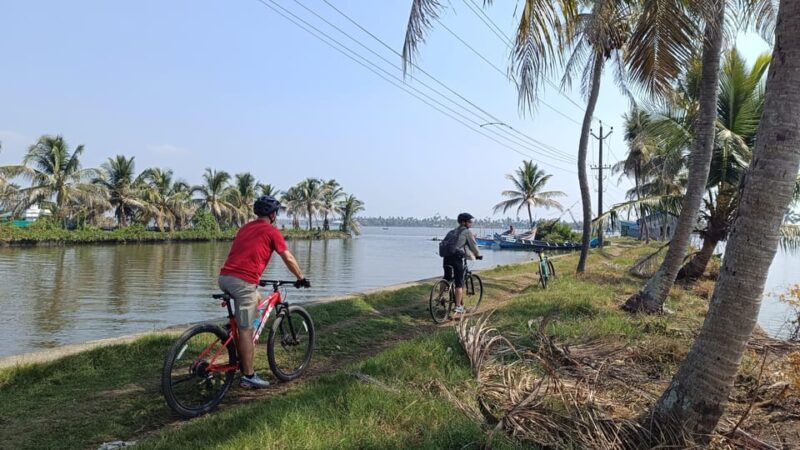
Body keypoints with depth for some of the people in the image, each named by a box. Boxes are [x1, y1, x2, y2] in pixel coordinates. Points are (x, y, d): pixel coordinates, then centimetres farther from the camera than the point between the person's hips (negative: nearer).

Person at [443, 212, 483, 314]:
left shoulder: (454, 231, 24)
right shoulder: (467, 232, 3)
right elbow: (473, 245, 6)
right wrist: (478, 255, 21)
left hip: (446, 256, 7)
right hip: (456, 257, -7)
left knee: (446, 279, 22)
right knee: (459, 283, 0)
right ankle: (458, 307, 1)